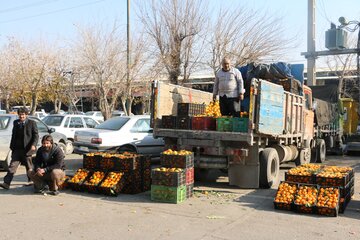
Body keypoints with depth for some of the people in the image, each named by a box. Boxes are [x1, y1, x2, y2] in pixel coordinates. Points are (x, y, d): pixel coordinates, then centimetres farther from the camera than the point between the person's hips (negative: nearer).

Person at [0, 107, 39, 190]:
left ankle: (31, 181, 26)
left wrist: (33, 145, -18)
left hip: (27, 149, -4)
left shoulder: (32, 123, -3)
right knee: (12, 166, -3)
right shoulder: (16, 123, 12)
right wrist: (12, 146, 15)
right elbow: (13, 136, 18)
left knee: (29, 167, 9)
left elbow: (36, 135, -5)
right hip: (17, 149, 4)